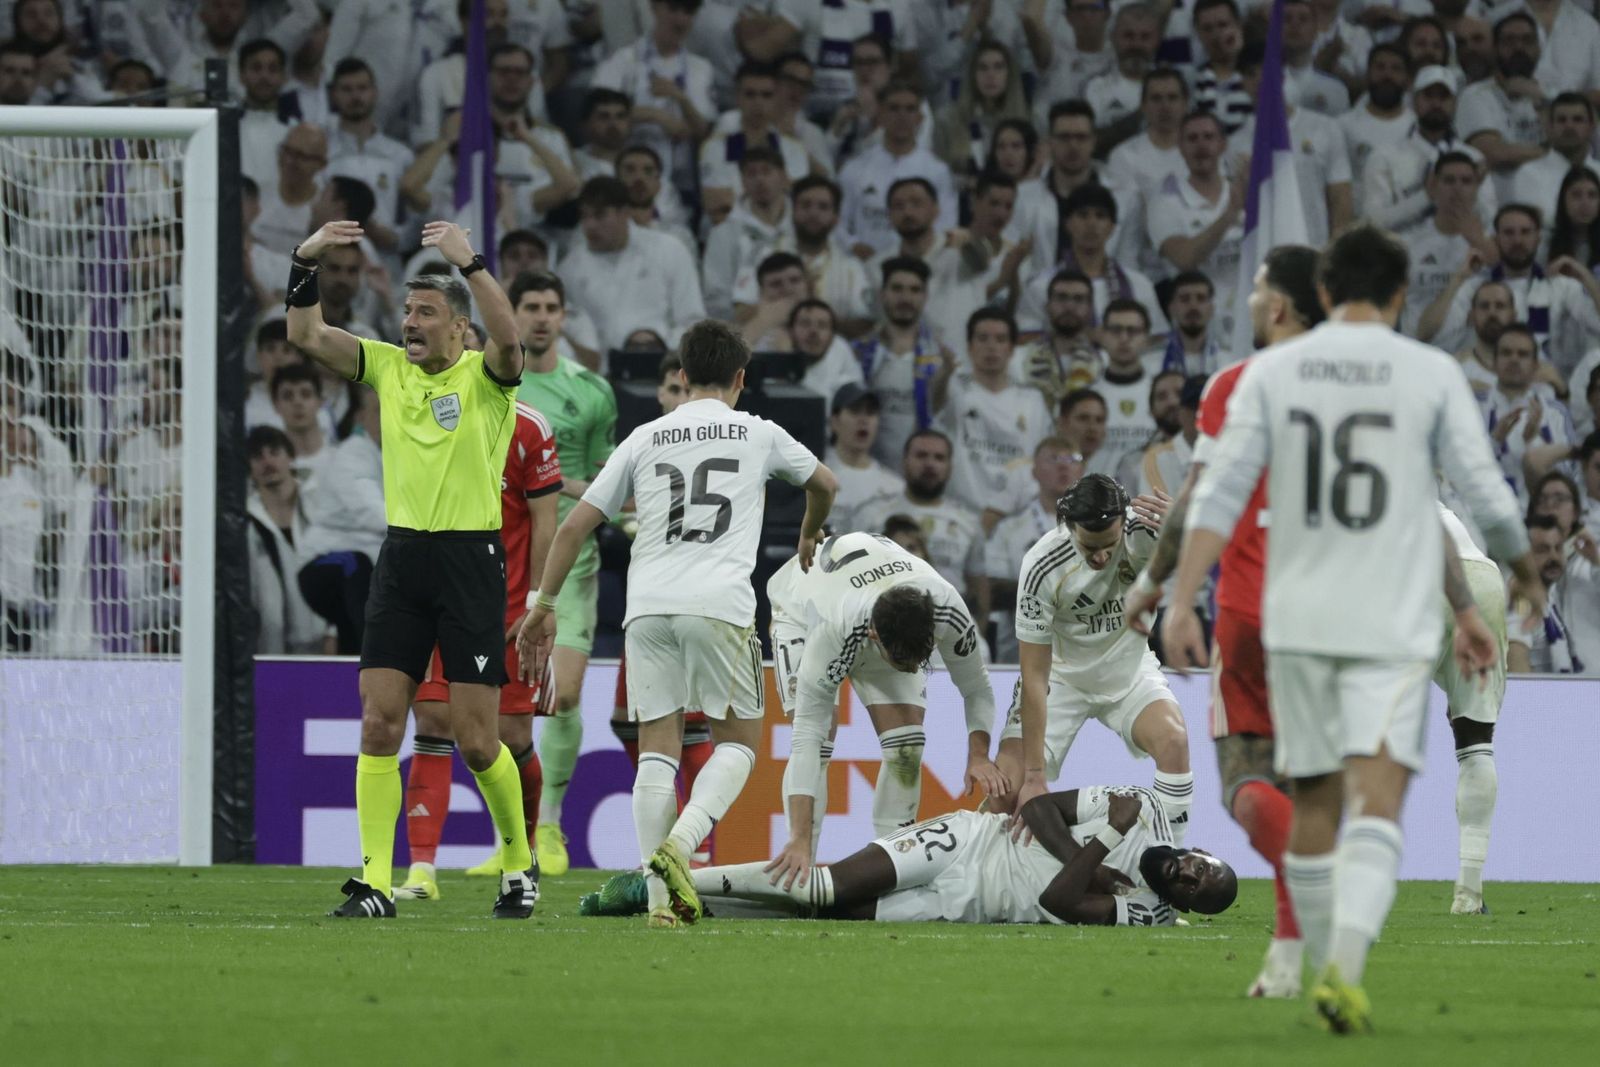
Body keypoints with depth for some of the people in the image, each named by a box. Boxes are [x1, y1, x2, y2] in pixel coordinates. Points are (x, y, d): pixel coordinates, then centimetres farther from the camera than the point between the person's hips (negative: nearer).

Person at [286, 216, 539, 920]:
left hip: (471, 558, -5)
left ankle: (519, 863, 18)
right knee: (379, 723, -5)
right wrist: (306, 263, -8)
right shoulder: (388, 367, 11)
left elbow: (508, 340, -26)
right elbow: (307, 337, 7)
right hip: (401, 557, 5)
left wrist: (468, 262, -33)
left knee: (475, 740, -4)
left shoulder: (484, 378, -4)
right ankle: (375, 882, -5)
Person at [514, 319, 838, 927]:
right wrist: (809, 536, 55)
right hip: (719, 604, -2)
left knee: (657, 747, 5)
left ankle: (659, 898, -4)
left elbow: (574, 526, 13)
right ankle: (679, 844, -16)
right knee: (738, 742, 9)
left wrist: (543, 605, 21)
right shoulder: (759, 435, 14)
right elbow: (824, 485, 34)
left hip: (647, 604, 2)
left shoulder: (645, 439, 16)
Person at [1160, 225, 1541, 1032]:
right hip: (1392, 627, -3)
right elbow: (1487, 500, 2)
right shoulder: (1431, 374, -1)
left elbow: (1220, 491, -5)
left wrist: (1182, 601, -8)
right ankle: (1344, 966, -31)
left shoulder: (1273, 370, 4)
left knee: (1313, 805, 15)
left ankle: (1330, 972, 23)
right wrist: (1523, 572, 21)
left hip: (1298, 623, 3)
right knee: (1377, 801, -11)